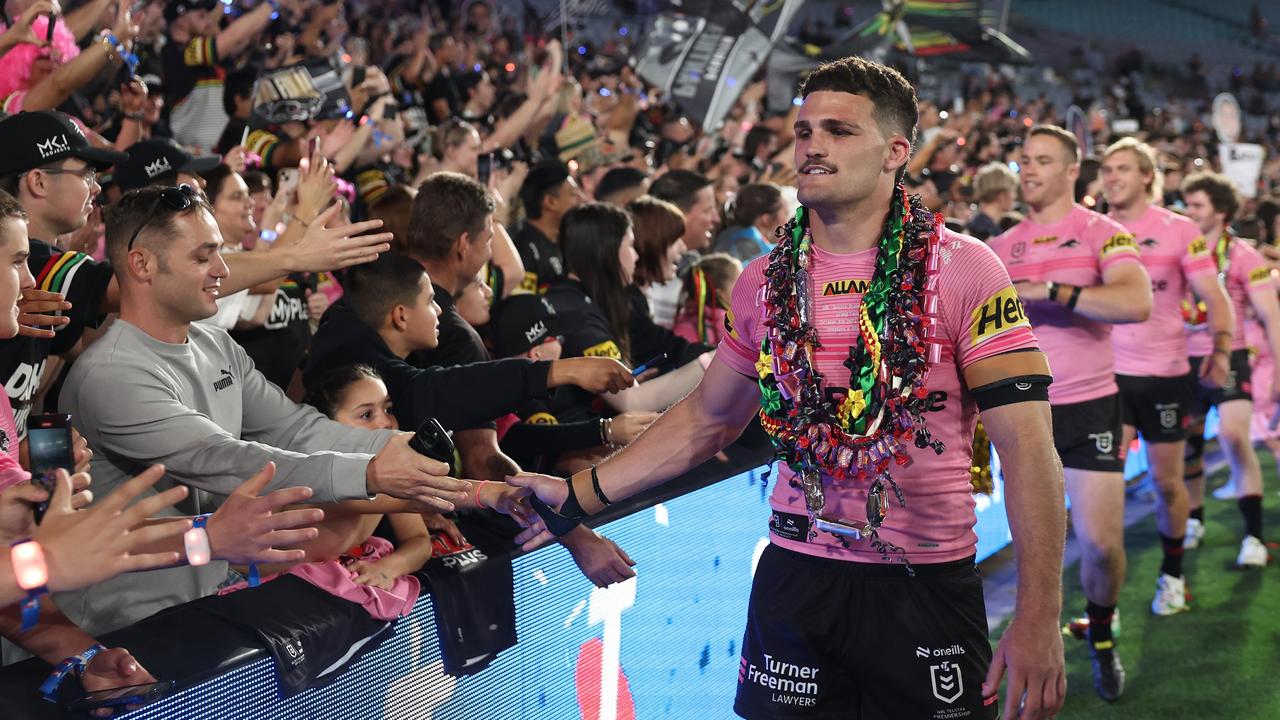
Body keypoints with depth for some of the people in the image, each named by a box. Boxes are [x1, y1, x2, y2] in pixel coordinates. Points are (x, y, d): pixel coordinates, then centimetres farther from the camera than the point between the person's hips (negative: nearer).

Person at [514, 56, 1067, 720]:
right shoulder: (765, 281, 5)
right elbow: (704, 419, 16)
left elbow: (1025, 444, -13)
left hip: (927, 589, -3)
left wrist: (1038, 616, -20)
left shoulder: (962, 269, -9)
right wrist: (577, 495, 8)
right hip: (793, 580, 3)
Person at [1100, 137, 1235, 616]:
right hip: (1109, 373, 1)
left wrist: (1220, 351, -10)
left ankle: (1172, 575, 30)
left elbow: (1215, 299, -2)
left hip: (1165, 374, -1)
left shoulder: (1180, 231, -4)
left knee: (1167, 480, 8)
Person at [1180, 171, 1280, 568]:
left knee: (1234, 437, -20)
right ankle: (1194, 520, 29)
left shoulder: (1242, 255, -6)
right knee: (1187, 444, 8)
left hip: (1228, 359, -4)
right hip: (1185, 361, 4)